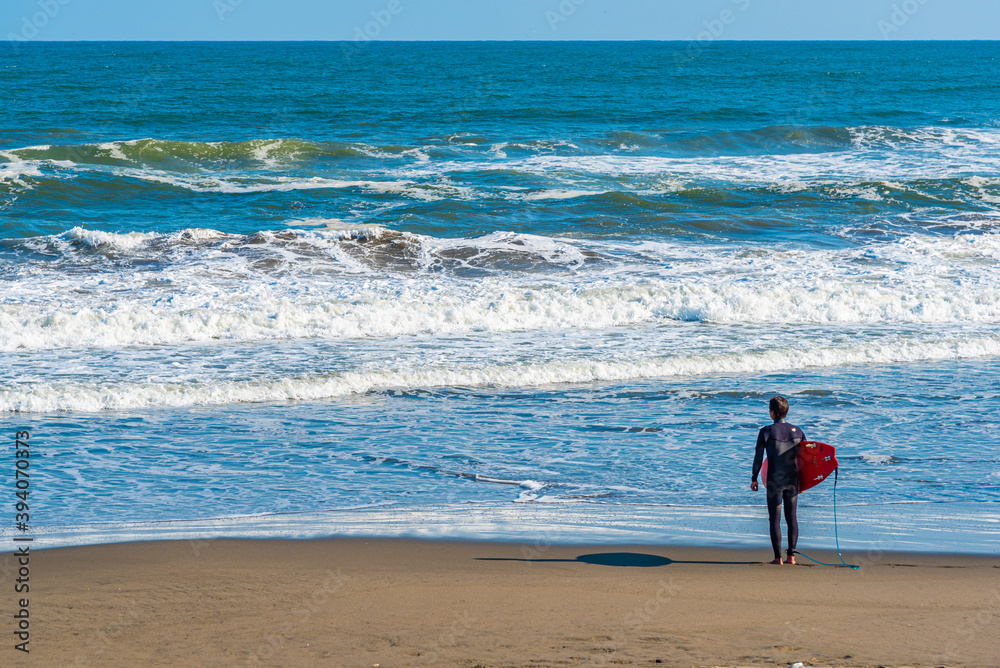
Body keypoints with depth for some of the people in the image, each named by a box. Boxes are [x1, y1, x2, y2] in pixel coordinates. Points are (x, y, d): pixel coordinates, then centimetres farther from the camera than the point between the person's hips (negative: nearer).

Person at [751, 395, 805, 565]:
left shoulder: (766, 432, -7)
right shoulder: (797, 431, 5)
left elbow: (758, 457, -6)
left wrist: (754, 479, 4)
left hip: (774, 481, -4)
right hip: (793, 480, 4)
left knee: (775, 519, 1)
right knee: (792, 517, 10)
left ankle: (778, 557, -2)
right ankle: (791, 555, 6)